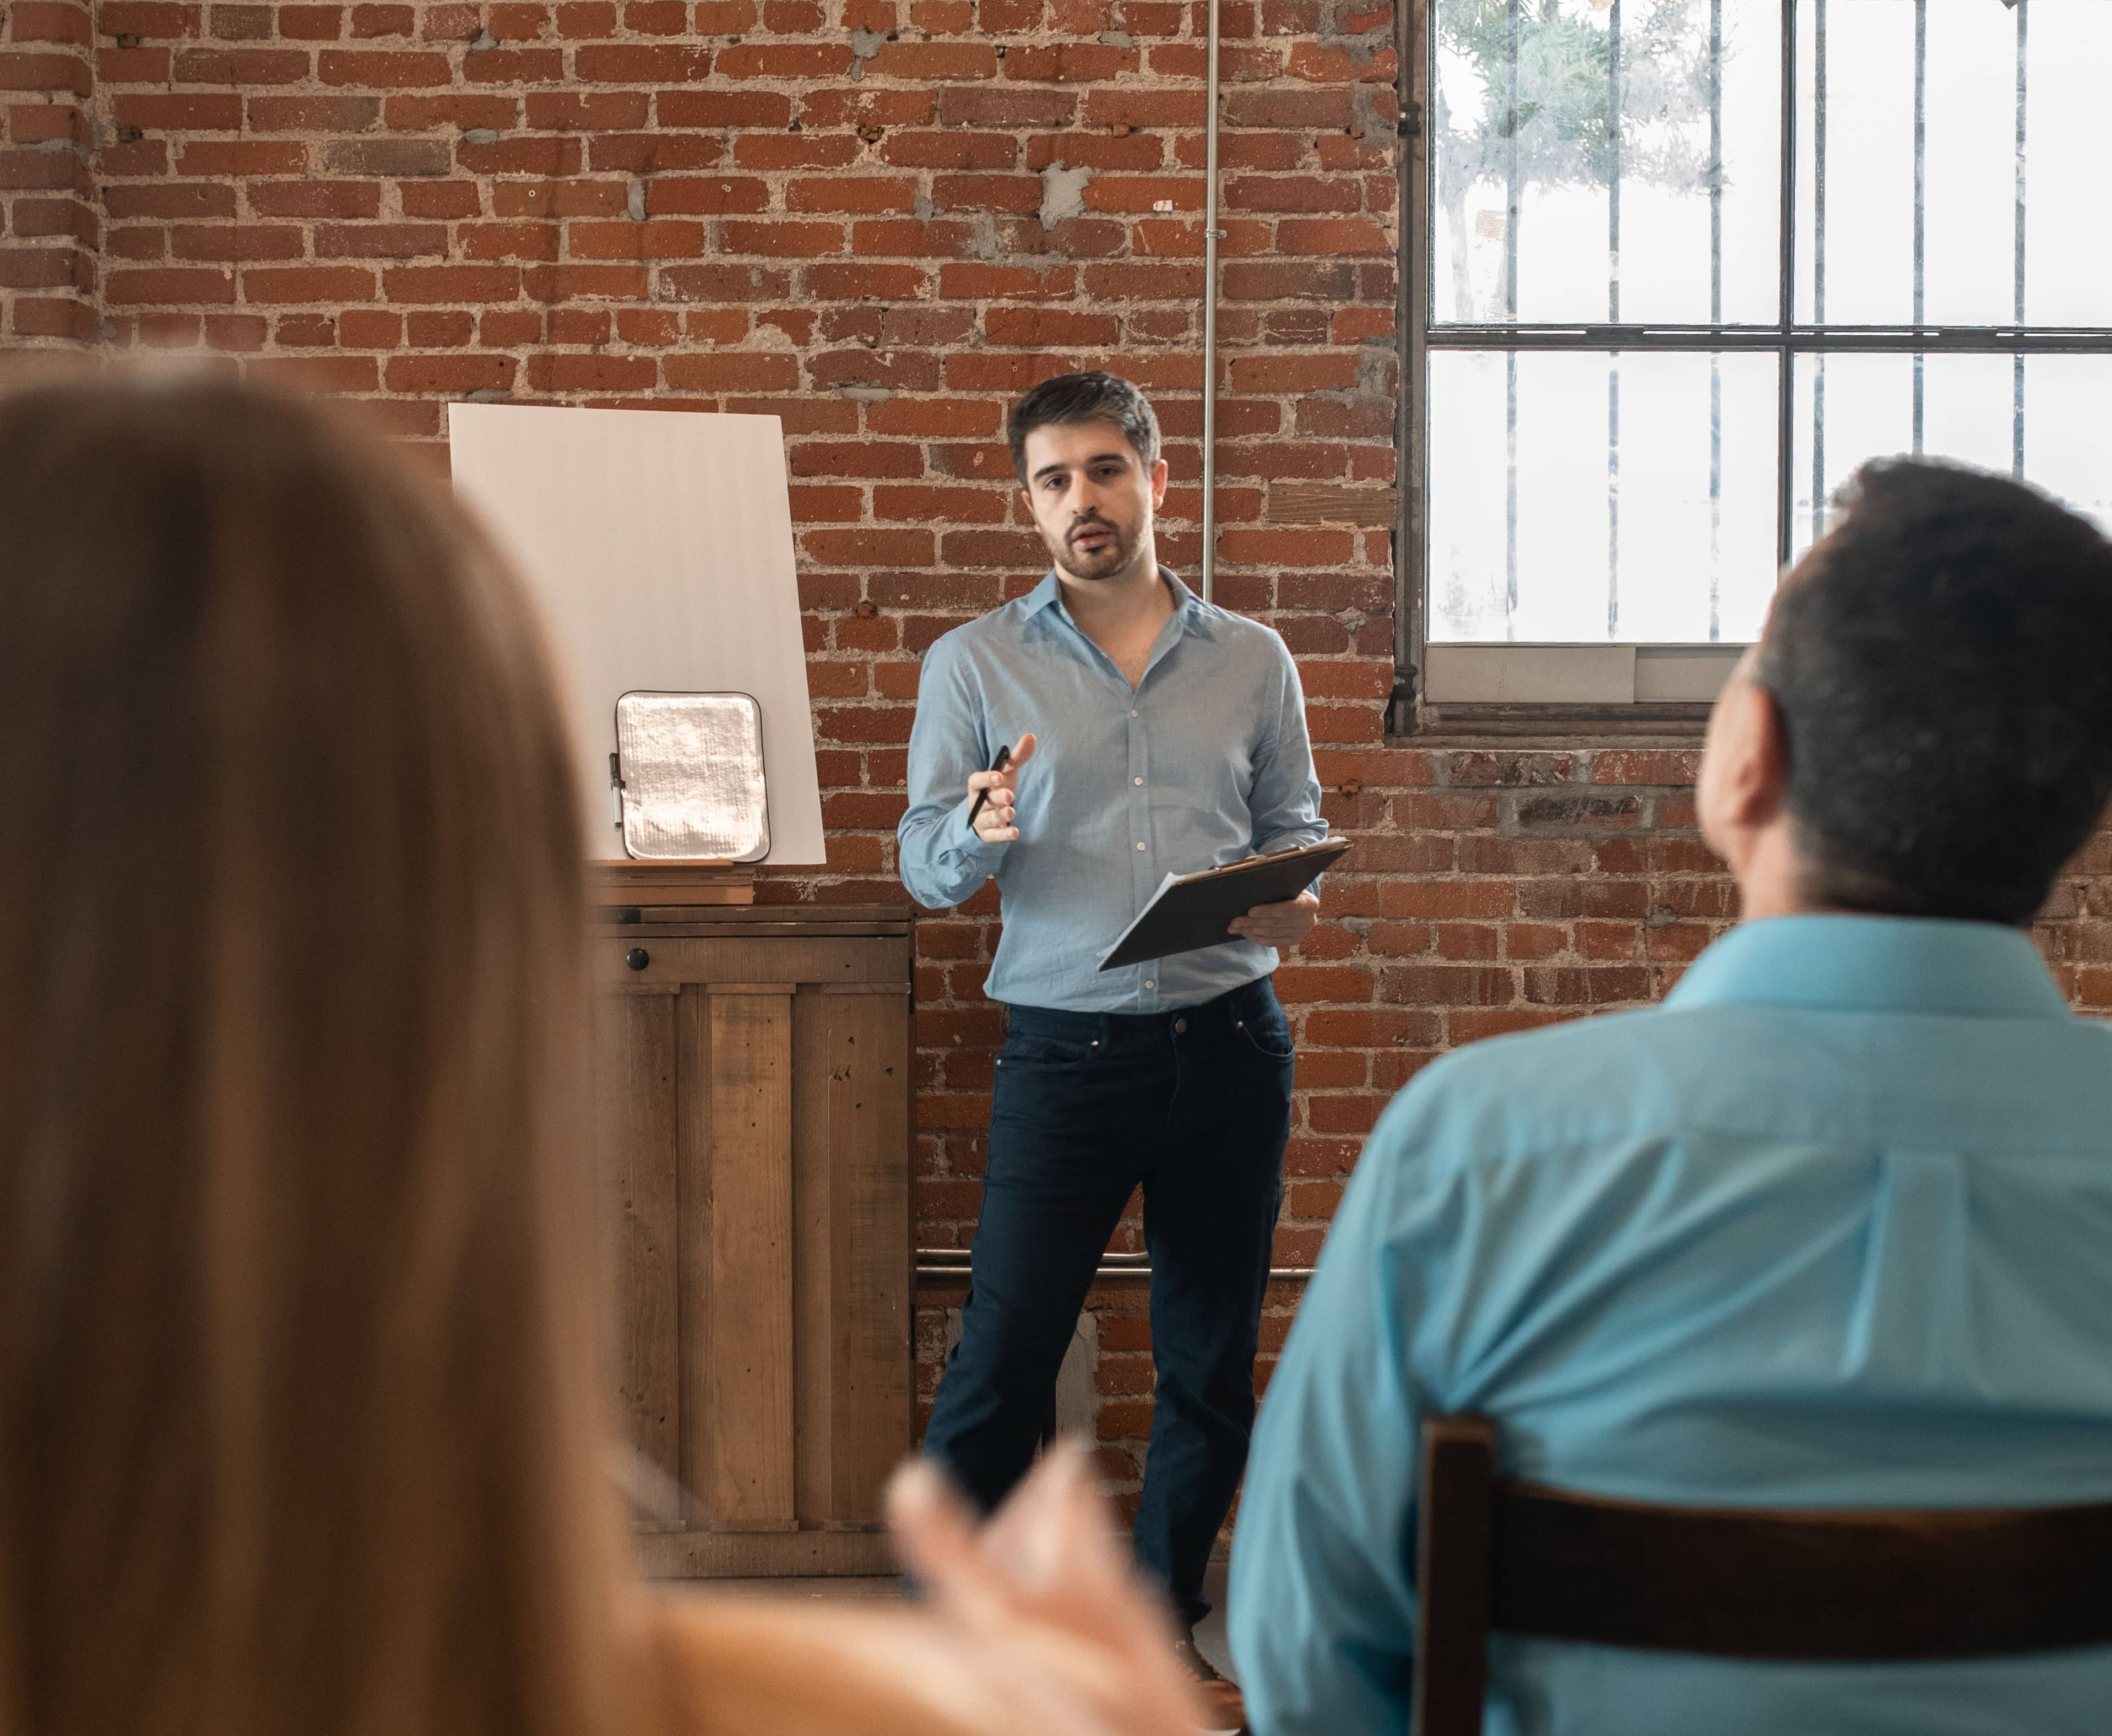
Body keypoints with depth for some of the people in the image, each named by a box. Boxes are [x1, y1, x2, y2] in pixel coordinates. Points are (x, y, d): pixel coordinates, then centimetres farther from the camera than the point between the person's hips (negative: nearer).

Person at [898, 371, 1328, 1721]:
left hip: (1230, 1042, 2)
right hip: (1067, 1045, -2)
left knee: (1213, 1362, 10)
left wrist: (1296, 898, -10)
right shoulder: (976, 664, 3)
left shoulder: (1253, 662, 8)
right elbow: (924, 866, 2)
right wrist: (980, 832, -20)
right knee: (1004, 1357, -4)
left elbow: (1297, 827, 13)